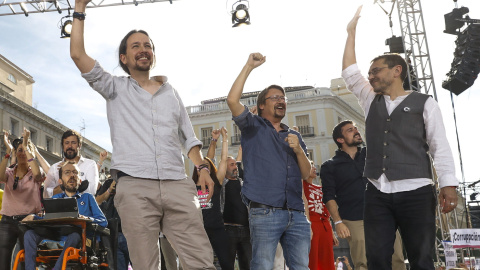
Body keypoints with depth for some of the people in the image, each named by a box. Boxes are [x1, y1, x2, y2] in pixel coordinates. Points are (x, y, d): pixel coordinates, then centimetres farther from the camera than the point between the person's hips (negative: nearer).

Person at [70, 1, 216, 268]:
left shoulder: (171, 92, 24)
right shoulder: (116, 88, 16)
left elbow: (189, 137, 22)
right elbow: (78, 55, 5)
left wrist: (202, 168, 6)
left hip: (178, 185, 2)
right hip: (134, 187, -2)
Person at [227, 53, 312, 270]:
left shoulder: (294, 136, 23)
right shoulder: (253, 127, 11)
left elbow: (306, 174, 15)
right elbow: (232, 100, -7)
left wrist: (298, 150, -3)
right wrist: (249, 67, -3)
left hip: (296, 213, 5)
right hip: (264, 211, -4)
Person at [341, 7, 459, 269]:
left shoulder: (424, 103, 5)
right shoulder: (371, 101, 19)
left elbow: (440, 146, 0)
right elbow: (349, 73, 17)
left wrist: (449, 183, -12)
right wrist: (351, 33, 18)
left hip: (416, 192, -4)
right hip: (377, 193, 4)